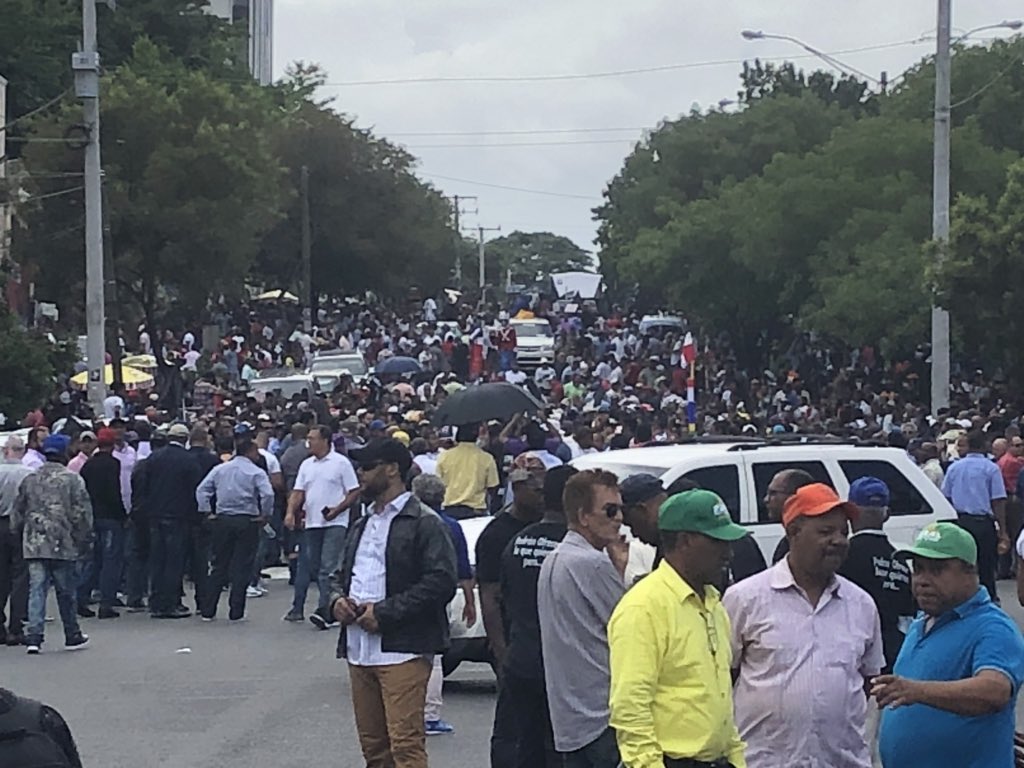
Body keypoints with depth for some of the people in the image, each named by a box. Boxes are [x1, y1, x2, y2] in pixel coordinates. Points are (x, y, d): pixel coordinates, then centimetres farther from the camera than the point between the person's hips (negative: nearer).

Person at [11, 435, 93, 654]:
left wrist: (20, 537, 25)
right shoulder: (72, 480, -6)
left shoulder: (29, 480, 7)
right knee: (66, 591, 9)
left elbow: (18, 514, 13)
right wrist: (85, 542, 2)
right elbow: (82, 514, -7)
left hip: (34, 545, 3)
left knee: (37, 590, 1)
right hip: (63, 545, -3)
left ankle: (34, 636, -9)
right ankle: (72, 636, 19)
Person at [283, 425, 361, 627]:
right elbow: (298, 492, 12)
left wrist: (337, 510, -16)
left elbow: (354, 492, -5)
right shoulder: (306, 465, 13)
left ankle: (325, 610, -18)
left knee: (328, 567, -14)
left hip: (335, 523, -6)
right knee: (314, 567, 10)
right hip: (312, 523, 6)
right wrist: (291, 512, -4)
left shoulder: (341, 463, -4)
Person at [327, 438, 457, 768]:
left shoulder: (424, 523, -5)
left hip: (402, 650, -8)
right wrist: (337, 599, 6)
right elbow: (341, 574, 31)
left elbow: (442, 580, -14)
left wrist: (384, 611, -16)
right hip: (358, 650, 8)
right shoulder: (362, 525, 22)